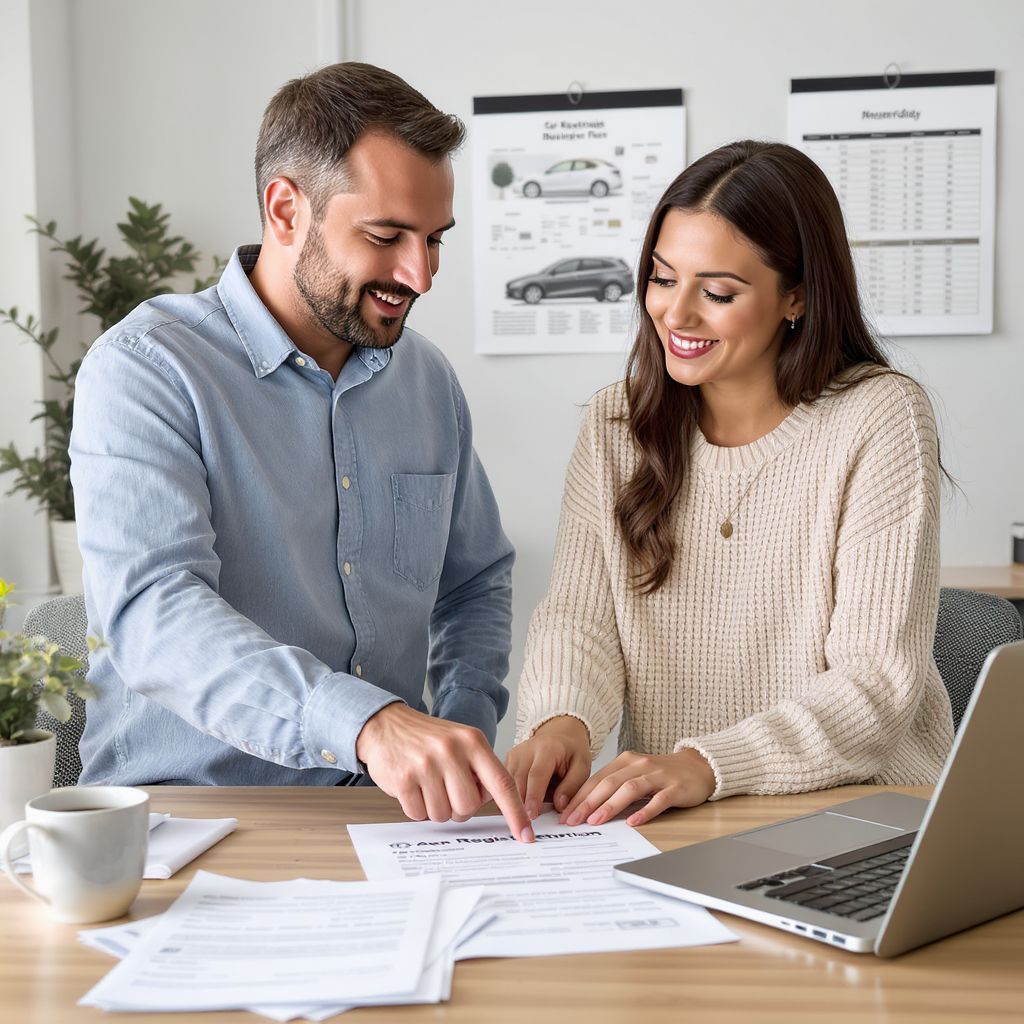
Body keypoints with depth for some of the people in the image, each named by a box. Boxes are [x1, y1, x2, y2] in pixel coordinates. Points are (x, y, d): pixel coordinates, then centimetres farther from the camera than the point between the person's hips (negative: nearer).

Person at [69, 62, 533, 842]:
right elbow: (151, 614, -25)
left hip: (391, 807, 5)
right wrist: (368, 723, -39)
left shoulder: (428, 377, 10)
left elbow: (476, 581, 21)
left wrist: (464, 738, 2)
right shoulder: (144, 370, -10)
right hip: (187, 807, -4)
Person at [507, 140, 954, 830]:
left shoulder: (878, 418, -8)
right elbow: (578, 617, -1)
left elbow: (881, 678, -13)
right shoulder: (616, 425, 6)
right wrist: (561, 721, -23)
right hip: (661, 823, 3)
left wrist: (707, 765, -27)